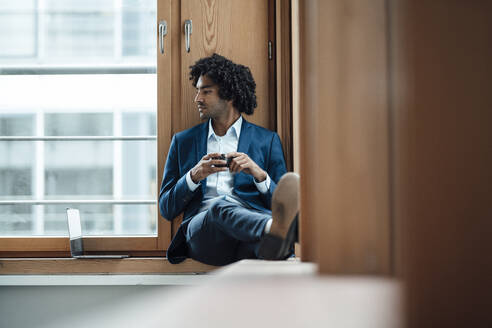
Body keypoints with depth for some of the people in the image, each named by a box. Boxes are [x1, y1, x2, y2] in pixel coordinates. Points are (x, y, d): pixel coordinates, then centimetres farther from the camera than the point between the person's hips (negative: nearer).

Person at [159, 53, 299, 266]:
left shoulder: (267, 141, 21)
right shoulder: (183, 141, 24)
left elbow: (280, 202, 14)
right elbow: (166, 209, 18)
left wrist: (259, 175, -6)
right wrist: (194, 176, -1)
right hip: (201, 230, 0)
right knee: (222, 204, -40)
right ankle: (276, 230, -71)